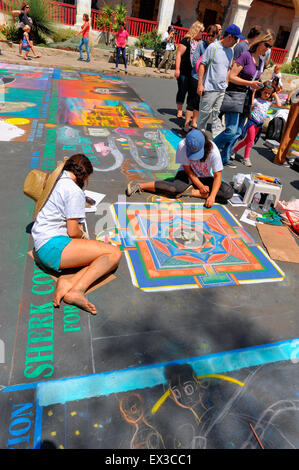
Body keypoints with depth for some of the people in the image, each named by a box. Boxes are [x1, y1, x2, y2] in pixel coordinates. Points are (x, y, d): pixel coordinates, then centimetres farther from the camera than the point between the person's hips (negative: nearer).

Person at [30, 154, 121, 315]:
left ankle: (68, 282, -21)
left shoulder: (55, 180, 20)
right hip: (53, 245, -10)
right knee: (114, 253, -15)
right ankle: (76, 290, -29)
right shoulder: (75, 191, -9)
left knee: (101, 260, 0)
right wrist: (82, 235, 11)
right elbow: (72, 232, -11)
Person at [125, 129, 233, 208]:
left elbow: (218, 176, -19)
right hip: (187, 175, -2)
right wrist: (200, 186, -17)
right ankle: (139, 186, -22)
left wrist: (212, 196, -31)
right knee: (176, 188, -35)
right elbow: (187, 170, -13)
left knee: (228, 192, -22)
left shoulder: (213, 151, -25)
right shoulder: (182, 146, -24)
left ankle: (189, 191, -23)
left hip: (206, 178, 2)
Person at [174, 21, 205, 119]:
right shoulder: (186, 40, -6)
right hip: (184, 71, -5)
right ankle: (179, 110, 13)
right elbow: (179, 54, -11)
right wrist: (177, 69, -18)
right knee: (182, 90, 1)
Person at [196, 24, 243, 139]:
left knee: (216, 113, 8)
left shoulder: (230, 51, 12)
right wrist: (200, 84, -13)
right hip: (210, 88, -6)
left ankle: (215, 136, 13)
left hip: (222, 89, 6)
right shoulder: (213, 47, -7)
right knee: (205, 113, -1)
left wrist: (226, 84, 16)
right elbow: (202, 65, -8)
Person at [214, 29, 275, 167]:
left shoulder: (260, 61, 15)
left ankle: (225, 158, 15)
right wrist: (250, 83, -20)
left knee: (237, 132, 6)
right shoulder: (246, 55, -9)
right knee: (231, 131, -16)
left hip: (246, 98, 8)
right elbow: (232, 77, -14)